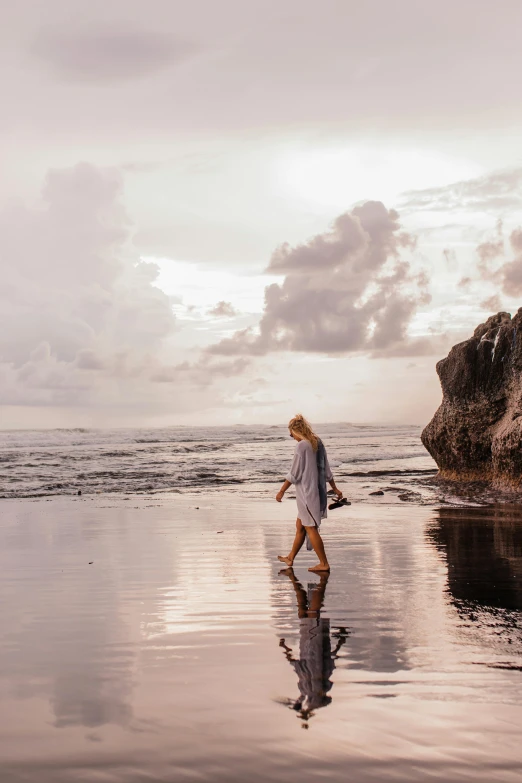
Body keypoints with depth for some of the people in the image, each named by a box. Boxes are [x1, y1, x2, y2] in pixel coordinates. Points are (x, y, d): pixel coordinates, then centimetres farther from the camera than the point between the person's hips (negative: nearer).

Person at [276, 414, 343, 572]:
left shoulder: (301, 446, -17)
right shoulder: (318, 443, 6)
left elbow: (294, 474, -15)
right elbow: (326, 470, 13)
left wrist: (281, 491, -5)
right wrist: (334, 488, 21)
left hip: (306, 492, -8)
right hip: (318, 491, 8)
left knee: (310, 528, 1)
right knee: (300, 526, 18)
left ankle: (324, 563, 6)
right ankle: (291, 557, 29)